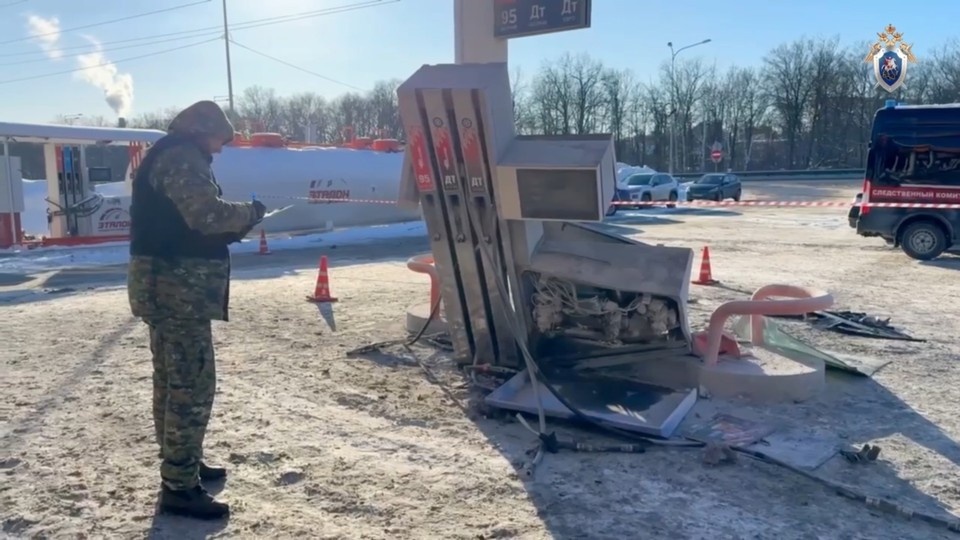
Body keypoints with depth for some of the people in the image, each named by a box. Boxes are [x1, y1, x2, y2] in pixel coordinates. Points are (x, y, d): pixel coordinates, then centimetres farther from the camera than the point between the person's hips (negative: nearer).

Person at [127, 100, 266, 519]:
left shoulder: (169, 155, 21)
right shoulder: (182, 157, -13)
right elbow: (208, 216, -25)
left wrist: (233, 230, 10)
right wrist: (251, 212, -8)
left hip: (168, 285, 11)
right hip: (177, 287, -11)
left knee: (174, 380, 18)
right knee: (193, 383, -8)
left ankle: (181, 465, 31)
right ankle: (179, 488, -2)